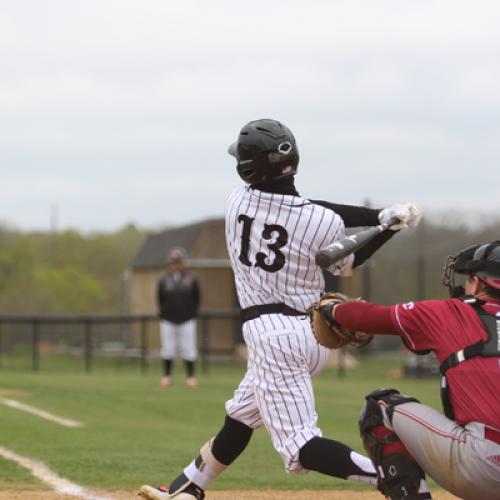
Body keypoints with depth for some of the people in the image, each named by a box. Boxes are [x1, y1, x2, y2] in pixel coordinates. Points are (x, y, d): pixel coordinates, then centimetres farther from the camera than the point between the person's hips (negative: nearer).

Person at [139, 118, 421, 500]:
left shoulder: (239, 200, -6)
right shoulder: (325, 223, -9)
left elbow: (301, 211, 0)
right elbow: (345, 266, 10)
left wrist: (380, 217, -4)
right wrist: (390, 224, 9)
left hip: (271, 332, -5)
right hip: (315, 330, 5)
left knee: (300, 446, -9)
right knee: (242, 413, 26)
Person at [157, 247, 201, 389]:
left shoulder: (191, 279, 2)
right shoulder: (164, 280, 3)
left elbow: (196, 298, 8)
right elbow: (160, 299, 11)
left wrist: (192, 313, 4)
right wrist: (163, 313, 6)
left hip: (187, 320, -1)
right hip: (168, 321, 1)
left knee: (188, 348, -1)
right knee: (168, 348, 3)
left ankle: (190, 376, 6)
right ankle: (166, 376, 12)